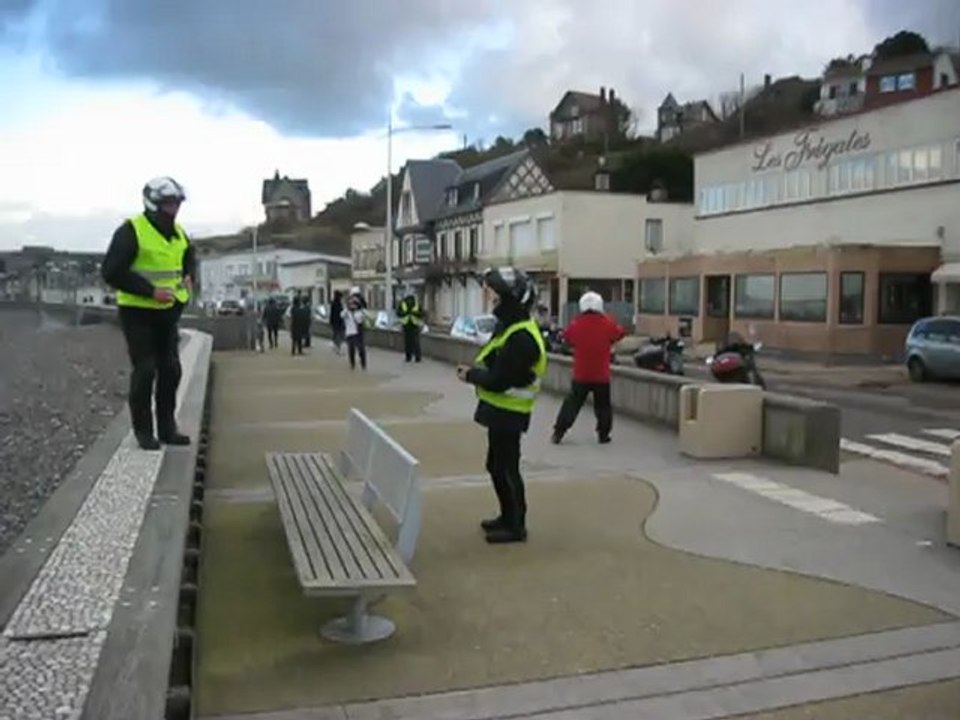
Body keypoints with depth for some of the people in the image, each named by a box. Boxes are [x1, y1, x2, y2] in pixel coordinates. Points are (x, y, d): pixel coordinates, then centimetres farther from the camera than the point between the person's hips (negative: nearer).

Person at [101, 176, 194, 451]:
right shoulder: (132, 231, -15)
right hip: (138, 312, -7)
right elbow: (111, 272, -18)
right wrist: (151, 290, -23)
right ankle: (143, 431, 9)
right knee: (144, 371, -4)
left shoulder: (178, 232, 7)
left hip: (168, 311, 7)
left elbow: (190, 259, 25)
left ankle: (167, 427, 20)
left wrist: (188, 277, 2)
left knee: (170, 370, 9)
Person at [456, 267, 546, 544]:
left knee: (506, 468, 1)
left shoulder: (521, 337, -25)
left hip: (508, 412, -10)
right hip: (501, 409, 10)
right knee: (496, 465, 20)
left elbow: (498, 380, -26)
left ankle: (515, 526, 14)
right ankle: (508, 517, 35)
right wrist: (474, 369, -3)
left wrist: (470, 375, -11)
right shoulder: (510, 326, 9)